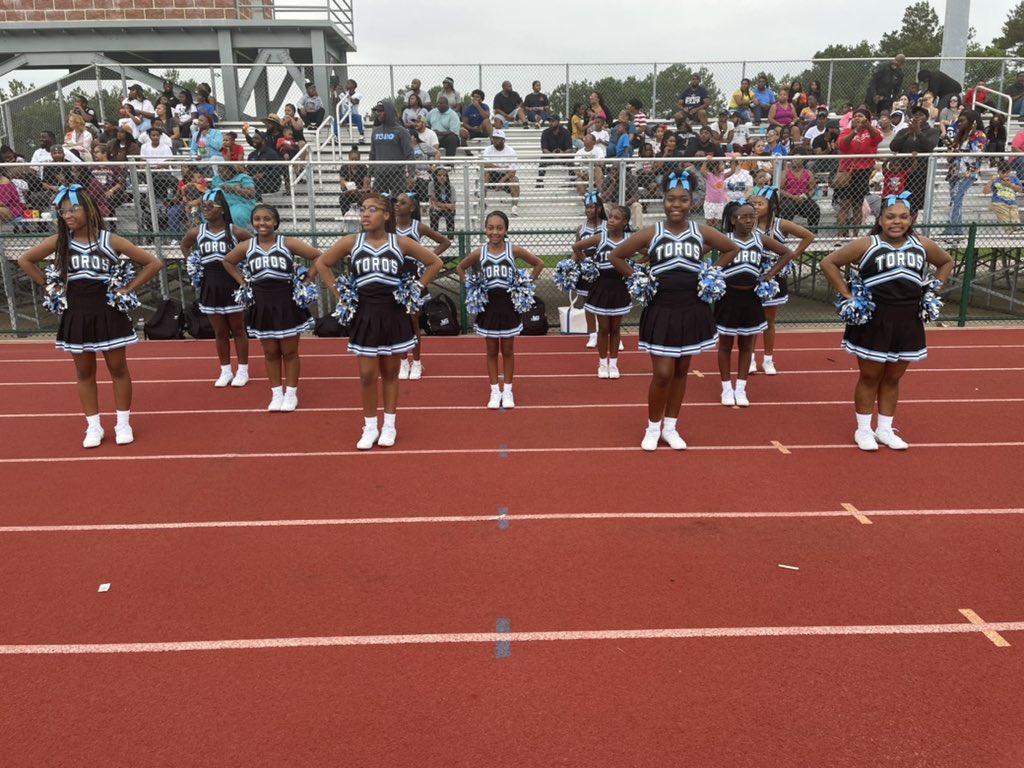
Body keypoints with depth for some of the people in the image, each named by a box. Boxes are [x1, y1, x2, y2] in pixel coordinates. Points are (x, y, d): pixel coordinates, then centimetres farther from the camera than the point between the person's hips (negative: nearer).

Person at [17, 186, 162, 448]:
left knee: (118, 368, 7)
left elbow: (154, 263, -8)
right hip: (76, 315, 3)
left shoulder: (110, 241, -9)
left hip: (108, 312, -3)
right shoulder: (59, 241, -1)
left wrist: (127, 289, -8)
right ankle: (94, 427, 21)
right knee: (84, 372, 10)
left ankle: (123, 424, 18)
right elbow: (25, 260, 13)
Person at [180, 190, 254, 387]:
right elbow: (184, 246, 19)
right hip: (210, 286, 3)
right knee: (220, 332, 12)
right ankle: (225, 371, 22)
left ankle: (243, 371, 18)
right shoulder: (196, 232, 0)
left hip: (232, 284, -3)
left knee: (238, 329, 8)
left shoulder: (235, 231, -11)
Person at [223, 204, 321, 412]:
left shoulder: (289, 243, -9)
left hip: (287, 303, -3)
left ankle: (291, 393, 19)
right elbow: (228, 262, 18)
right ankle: (276, 394, 22)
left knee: (289, 352, 7)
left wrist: (306, 282, -8)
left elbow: (317, 257, -6)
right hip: (262, 305, 3)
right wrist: (243, 283, 8)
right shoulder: (245, 247, 1)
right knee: (270, 353, 11)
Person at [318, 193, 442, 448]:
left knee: (390, 372, 10)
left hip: (394, 314, 0)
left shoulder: (401, 243, -3)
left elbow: (435, 263, 6)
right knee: (367, 374, 2)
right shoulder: (350, 242, -1)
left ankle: (389, 426, 22)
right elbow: (322, 264, 11)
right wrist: (339, 293, 3)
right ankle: (370, 428, 16)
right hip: (365, 314, 1)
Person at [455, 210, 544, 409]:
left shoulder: (514, 250, -8)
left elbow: (539, 264, 1)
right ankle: (495, 391, 19)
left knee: (508, 350, 9)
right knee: (491, 351, 10)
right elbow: (460, 268, 11)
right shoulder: (479, 252, -4)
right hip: (488, 304, 1)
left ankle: (508, 391, 20)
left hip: (509, 303, -1)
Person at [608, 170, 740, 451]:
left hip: (692, 310, 3)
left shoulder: (702, 232, 1)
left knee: (681, 371, 11)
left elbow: (732, 249, 16)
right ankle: (653, 427, 16)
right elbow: (615, 256, 3)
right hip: (661, 310, -3)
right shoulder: (650, 233, -5)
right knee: (663, 374, -5)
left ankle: (670, 427, 26)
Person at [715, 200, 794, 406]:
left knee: (746, 345, 11)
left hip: (751, 297, 3)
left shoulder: (761, 240, 0)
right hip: (728, 296, -3)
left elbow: (788, 253, 10)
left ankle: (741, 388, 22)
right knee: (725, 344, 8)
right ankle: (727, 388, 20)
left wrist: (770, 274, 1)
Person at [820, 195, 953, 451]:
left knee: (893, 378, 13)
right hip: (873, 321, -4)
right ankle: (863, 430, 20)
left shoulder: (923, 246, 5)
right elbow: (829, 262, -6)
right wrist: (847, 294, -10)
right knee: (870, 377, 7)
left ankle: (885, 430, 26)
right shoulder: (866, 245, -7)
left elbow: (947, 262, 22)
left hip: (908, 322, 4)